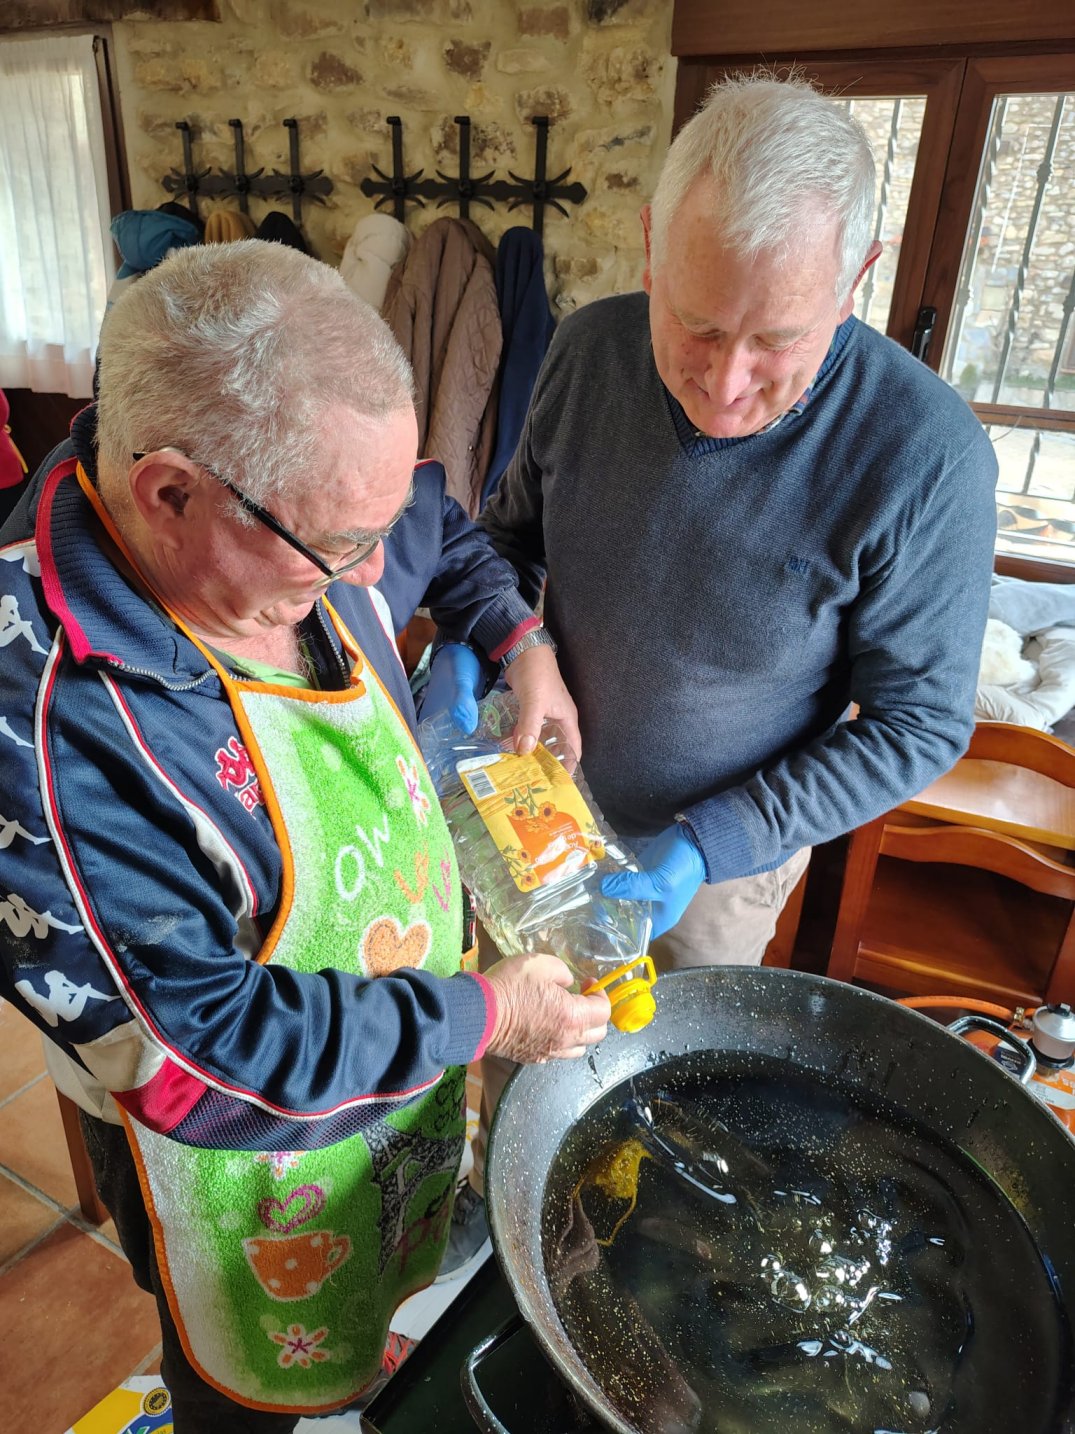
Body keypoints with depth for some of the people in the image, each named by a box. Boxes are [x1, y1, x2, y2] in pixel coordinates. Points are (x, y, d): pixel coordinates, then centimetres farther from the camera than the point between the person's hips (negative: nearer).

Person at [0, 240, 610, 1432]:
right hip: (252, 1145, -6)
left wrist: (518, 640, -7)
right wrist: (481, 1015, -24)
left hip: (407, 1040, 7)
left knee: (356, 1295, 37)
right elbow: (202, 1047, -30)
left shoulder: (295, 528, -17)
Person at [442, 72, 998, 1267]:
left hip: (725, 849, -3)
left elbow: (918, 723, -18)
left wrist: (710, 847, -25)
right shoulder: (590, 350, -15)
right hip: (547, 804, 4)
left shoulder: (923, 458, -28)